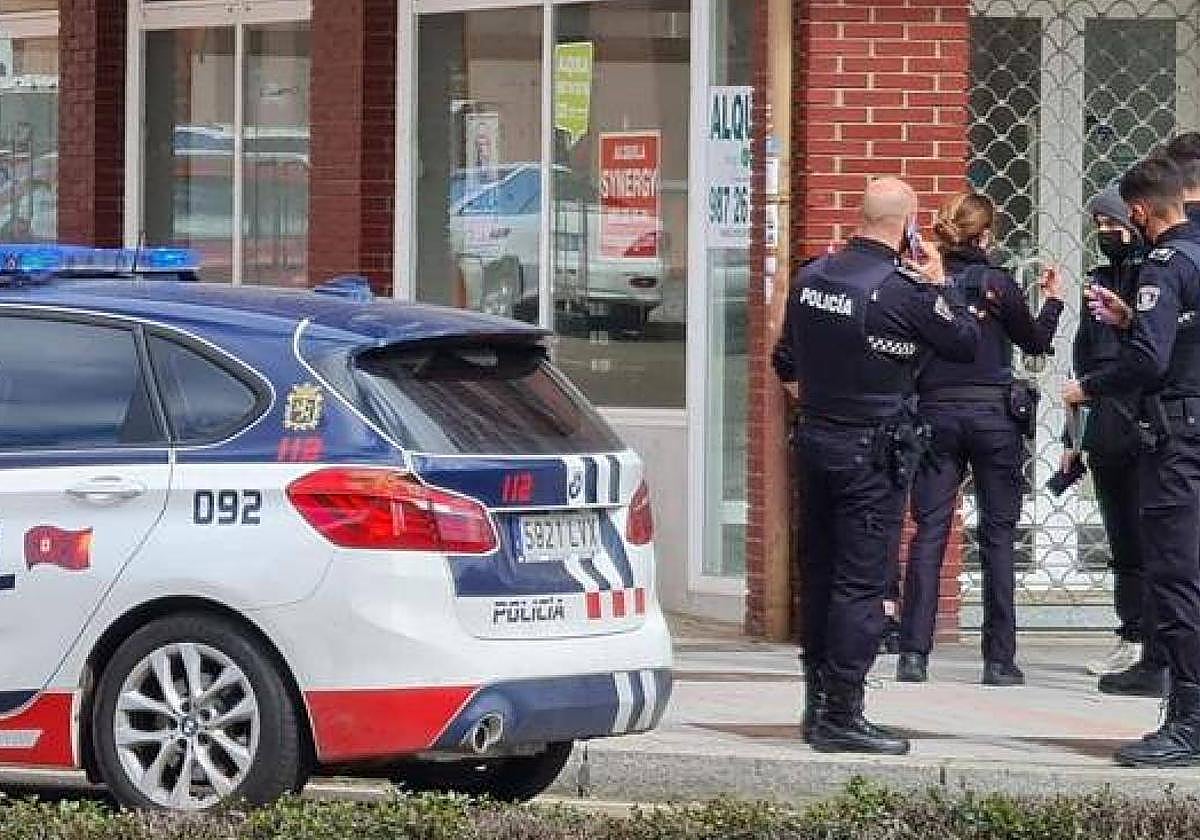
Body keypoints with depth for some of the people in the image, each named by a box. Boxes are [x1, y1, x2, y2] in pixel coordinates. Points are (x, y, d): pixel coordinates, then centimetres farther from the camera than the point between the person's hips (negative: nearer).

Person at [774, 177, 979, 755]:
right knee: (860, 582, -5)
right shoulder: (904, 291, -17)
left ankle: (818, 703, 21)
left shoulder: (812, 276, 5)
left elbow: (786, 362, 15)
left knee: (819, 573, 14)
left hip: (816, 440, 7)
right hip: (874, 452, -7)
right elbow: (967, 344, -5)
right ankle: (842, 717, -5)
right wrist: (937, 286, 6)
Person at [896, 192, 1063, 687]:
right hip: (993, 415, -2)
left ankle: (913, 652, -5)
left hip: (934, 414, 2)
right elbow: (1036, 342, 7)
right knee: (998, 535, 5)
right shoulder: (996, 283, -7)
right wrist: (1053, 300, 22)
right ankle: (999, 659, 5)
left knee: (929, 530, 3)